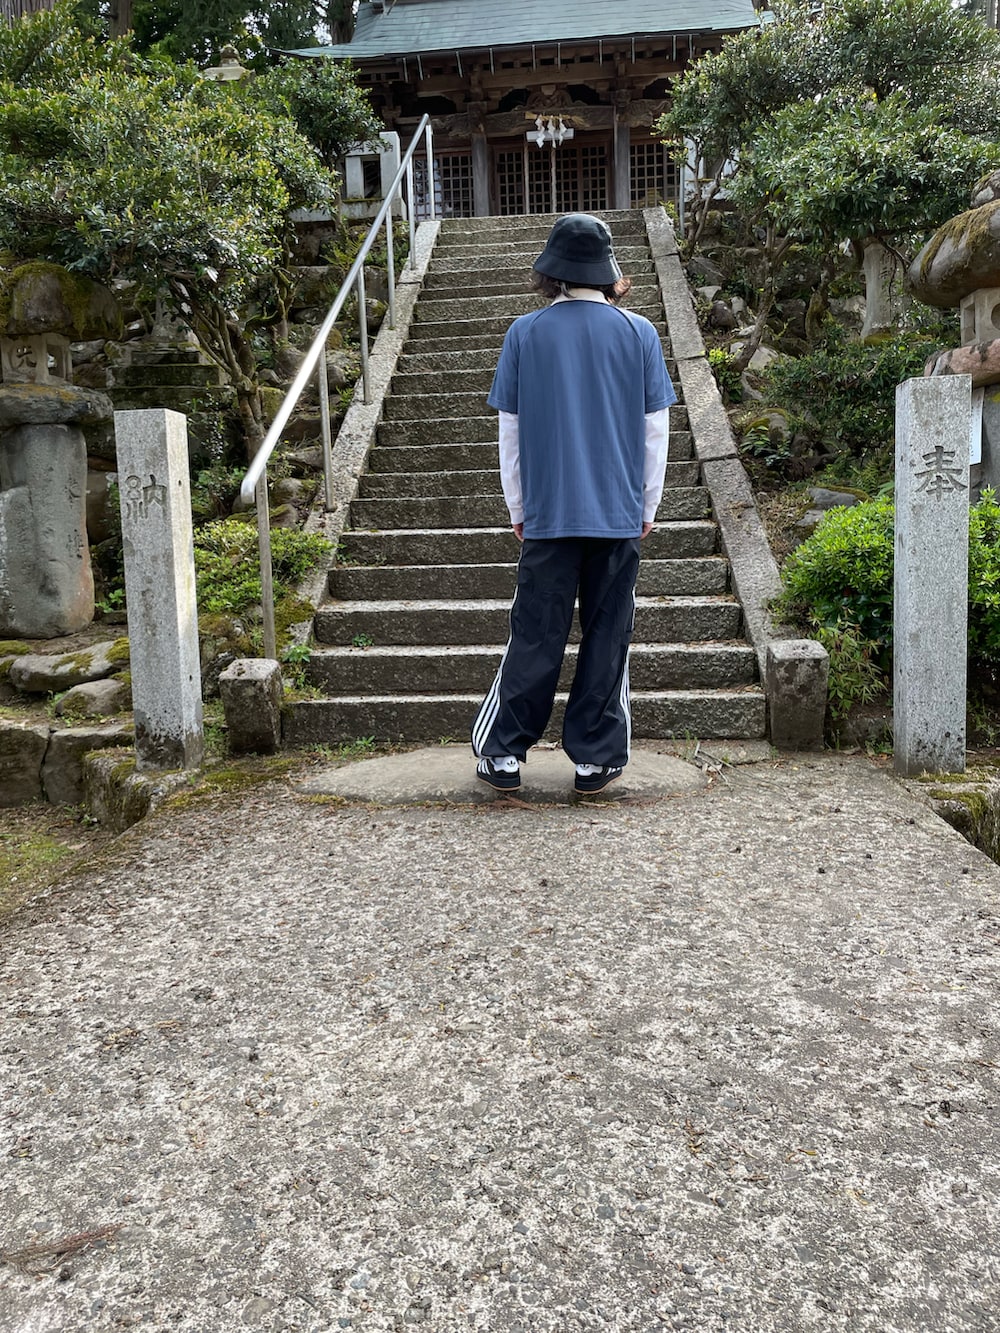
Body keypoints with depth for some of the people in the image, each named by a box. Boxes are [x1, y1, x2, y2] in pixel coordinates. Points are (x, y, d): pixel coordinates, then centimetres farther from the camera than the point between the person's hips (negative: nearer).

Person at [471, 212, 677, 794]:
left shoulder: (525, 333, 0)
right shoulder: (639, 333, 1)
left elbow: (510, 429, 4)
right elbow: (655, 429, 3)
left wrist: (519, 509, 13)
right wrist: (648, 506, 13)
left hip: (548, 512, 0)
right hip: (620, 513, 0)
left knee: (535, 636, 7)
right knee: (608, 636, 7)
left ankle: (504, 753, 14)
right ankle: (596, 758, 14)